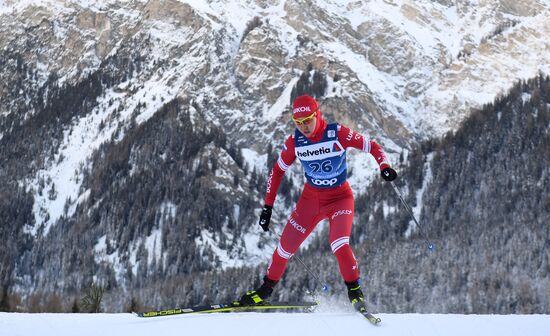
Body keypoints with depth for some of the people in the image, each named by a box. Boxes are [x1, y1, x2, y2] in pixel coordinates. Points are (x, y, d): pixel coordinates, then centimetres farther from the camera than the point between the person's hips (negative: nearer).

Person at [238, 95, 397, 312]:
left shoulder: (337, 133, -19)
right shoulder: (294, 142, -10)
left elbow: (371, 146, -12)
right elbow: (277, 171, 3)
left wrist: (384, 167, -31)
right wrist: (268, 206, 1)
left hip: (340, 198, -3)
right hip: (311, 198, 3)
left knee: (339, 245, -25)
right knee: (286, 245, 3)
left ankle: (354, 290, -2)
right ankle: (267, 287, 26)